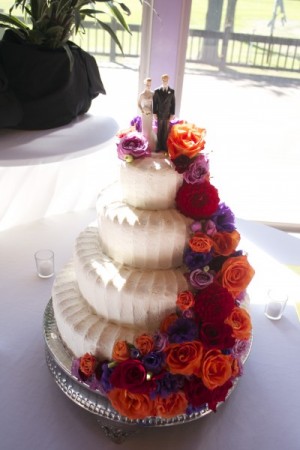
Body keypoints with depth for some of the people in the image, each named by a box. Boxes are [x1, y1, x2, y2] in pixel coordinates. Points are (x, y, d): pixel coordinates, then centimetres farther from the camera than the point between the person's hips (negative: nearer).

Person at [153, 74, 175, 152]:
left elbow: (173, 103, 2)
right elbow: (154, 103, -1)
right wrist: (154, 113, -6)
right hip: (159, 115, -1)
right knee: (159, 131, 4)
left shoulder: (172, 91, 2)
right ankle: (159, 146, 11)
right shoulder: (157, 91, -1)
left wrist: (172, 114, -3)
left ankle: (164, 146, 14)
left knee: (166, 131, 6)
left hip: (167, 115, 1)